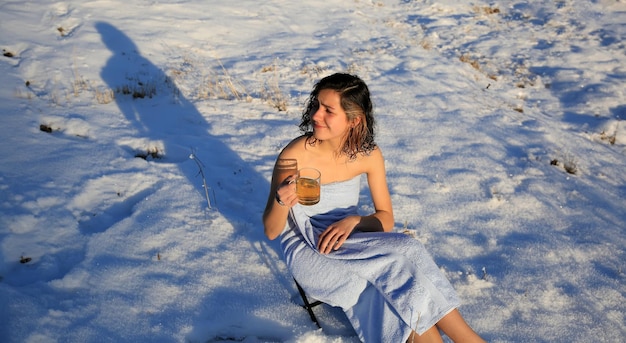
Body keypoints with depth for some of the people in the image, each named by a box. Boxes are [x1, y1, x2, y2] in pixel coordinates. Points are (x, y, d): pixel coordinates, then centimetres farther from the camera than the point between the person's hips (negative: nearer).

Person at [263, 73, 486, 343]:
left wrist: (353, 221, -21)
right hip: (308, 250, -3)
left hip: (347, 240, 4)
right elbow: (271, 232, -12)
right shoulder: (294, 156, -20)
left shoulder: (369, 154, -10)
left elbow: (386, 219, -1)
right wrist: (281, 203, -35)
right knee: (394, 269, -25)